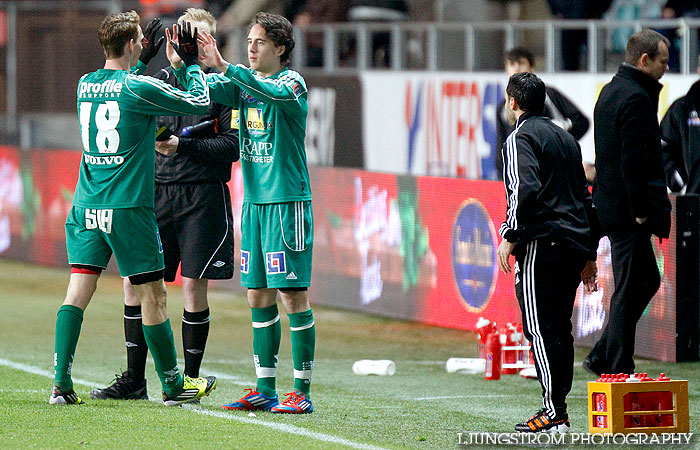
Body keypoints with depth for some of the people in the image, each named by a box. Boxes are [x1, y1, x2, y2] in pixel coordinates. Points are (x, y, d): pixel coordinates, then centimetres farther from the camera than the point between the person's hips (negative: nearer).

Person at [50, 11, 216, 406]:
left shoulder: (86, 85, 7)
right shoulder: (137, 88, -12)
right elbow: (200, 103, -6)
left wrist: (146, 57, 33)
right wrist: (191, 62, 8)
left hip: (86, 206, 6)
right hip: (128, 207, -6)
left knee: (79, 289, 3)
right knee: (153, 295, 4)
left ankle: (61, 382, -5)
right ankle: (173, 385, 14)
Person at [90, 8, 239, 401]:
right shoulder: (160, 81, 11)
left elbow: (232, 146, -8)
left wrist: (182, 146, -16)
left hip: (203, 196, -4)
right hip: (159, 190, 4)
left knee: (194, 285, -3)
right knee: (134, 280, 1)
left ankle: (190, 379, 9)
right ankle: (134, 379, 10)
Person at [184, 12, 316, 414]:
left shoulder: (293, 82, -8)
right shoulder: (243, 82, 12)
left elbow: (275, 92, -29)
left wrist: (225, 66, -35)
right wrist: (182, 65, -14)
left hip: (288, 201, -7)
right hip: (254, 200, 7)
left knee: (293, 293, -6)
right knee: (260, 296, 8)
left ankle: (302, 392, -4)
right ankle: (265, 390, 13)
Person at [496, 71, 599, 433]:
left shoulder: (521, 138, -4)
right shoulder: (565, 138, 21)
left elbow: (526, 189, -20)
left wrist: (510, 236, -15)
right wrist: (589, 255, 25)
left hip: (543, 245, -8)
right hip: (575, 244, 8)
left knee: (540, 329, -8)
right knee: (559, 328, 12)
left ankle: (554, 415, -13)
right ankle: (556, 409, 13)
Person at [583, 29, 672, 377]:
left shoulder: (610, 91, 15)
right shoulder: (636, 98, -17)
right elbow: (633, 160, -22)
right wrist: (641, 211, -19)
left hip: (610, 202, 10)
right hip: (628, 208, -10)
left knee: (646, 281, 18)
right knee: (630, 289, -3)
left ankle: (602, 357, 19)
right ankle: (619, 369, 2)